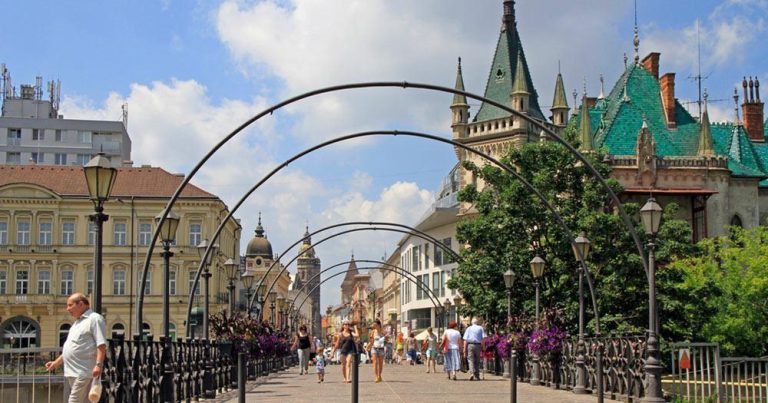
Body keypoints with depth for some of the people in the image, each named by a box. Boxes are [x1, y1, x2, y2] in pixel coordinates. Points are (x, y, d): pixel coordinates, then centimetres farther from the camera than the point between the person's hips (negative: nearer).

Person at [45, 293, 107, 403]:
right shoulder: (77, 322, 23)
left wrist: (98, 364, -26)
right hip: (73, 372, 9)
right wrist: (56, 363, 25)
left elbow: (101, 345, -16)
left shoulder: (94, 319, -6)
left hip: (83, 372, -9)